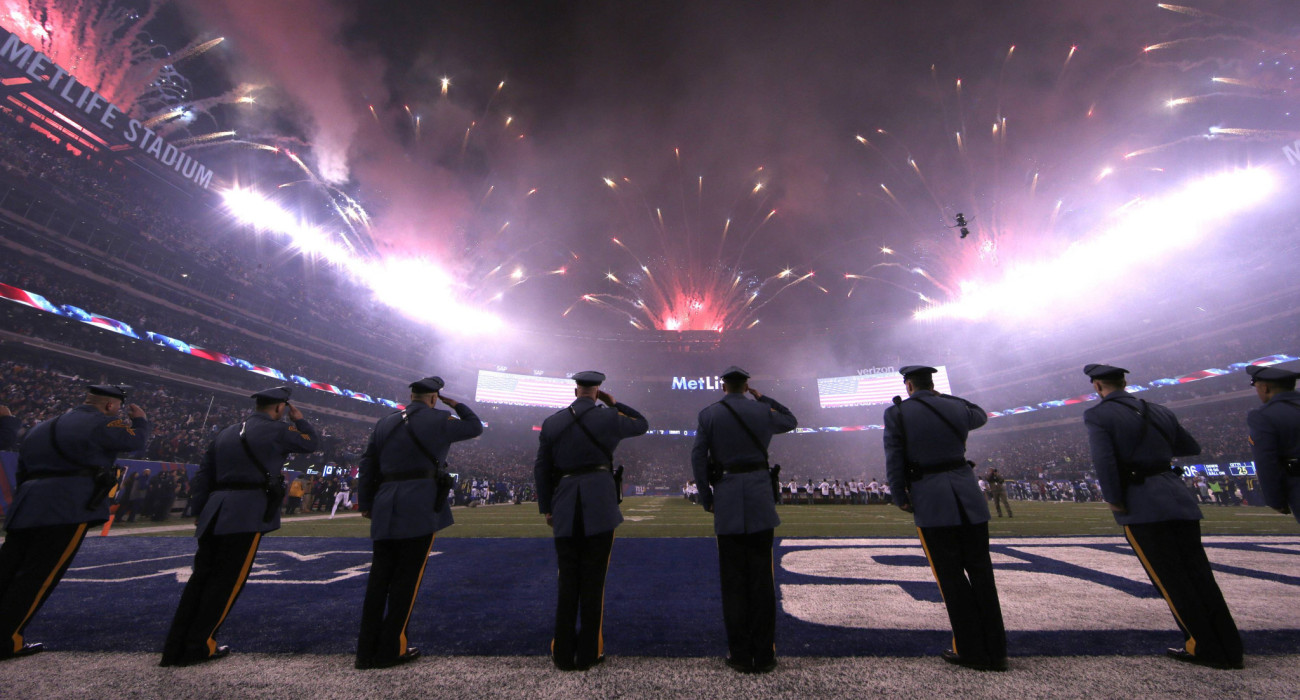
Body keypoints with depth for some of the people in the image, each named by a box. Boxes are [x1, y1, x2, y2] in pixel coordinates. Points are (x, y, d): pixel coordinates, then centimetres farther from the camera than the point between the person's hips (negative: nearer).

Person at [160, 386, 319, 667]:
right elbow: (311, 444, 7)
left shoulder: (225, 434, 17)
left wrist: (201, 513, 22)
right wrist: (298, 418, 16)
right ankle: (198, 647, 9)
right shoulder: (276, 430, -5)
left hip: (215, 514, 8)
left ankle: (174, 648, 19)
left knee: (200, 577, 13)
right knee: (227, 581, 2)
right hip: (249, 514, -7)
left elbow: (203, 478, 17)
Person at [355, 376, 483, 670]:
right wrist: (454, 403, 16)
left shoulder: (385, 423, 13)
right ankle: (390, 650, 14)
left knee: (379, 578, 13)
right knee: (406, 580, 5)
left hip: (385, 509, 6)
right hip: (420, 508, -5)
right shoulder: (438, 420, -3)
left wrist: (365, 504, 19)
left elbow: (367, 464, 13)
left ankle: (366, 651, 21)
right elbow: (475, 427, 10)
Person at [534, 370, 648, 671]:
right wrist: (614, 404, 14)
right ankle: (589, 653, 19)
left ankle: (563, 654, 24)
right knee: (593, 580, 8)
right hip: (600, 506, -2)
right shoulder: (608, 418, -4)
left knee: (567, 580, 14)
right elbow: (642, 425, 14)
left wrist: (546, 508, 16)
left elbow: (541, 469, 8)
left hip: (565, 510, 3)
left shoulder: (552, 422, 5)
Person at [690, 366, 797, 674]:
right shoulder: (762, 412, 2)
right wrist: (763, 398, 20)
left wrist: (706, 499, 4)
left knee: (733, 580, 8)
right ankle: (764, 655, 18)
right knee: (762, 578, 9)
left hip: (726, 500, -1)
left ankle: (740, 655, 17)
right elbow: (791, 421, 22)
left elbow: (698, 458, -5)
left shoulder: (708, 414, -2)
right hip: (760, 498, 1)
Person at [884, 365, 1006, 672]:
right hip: (969, 497, 4)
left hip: (930, 501, -4)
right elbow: (980, 416, 30)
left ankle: (973, 651, 14)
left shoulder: (896, 413, -7)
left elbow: (894, 461, -9)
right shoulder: (956, 407, 4)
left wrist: (901, 499, 2)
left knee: (952, 576, 6)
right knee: (980, 572, 12)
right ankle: (995, 652, 21)